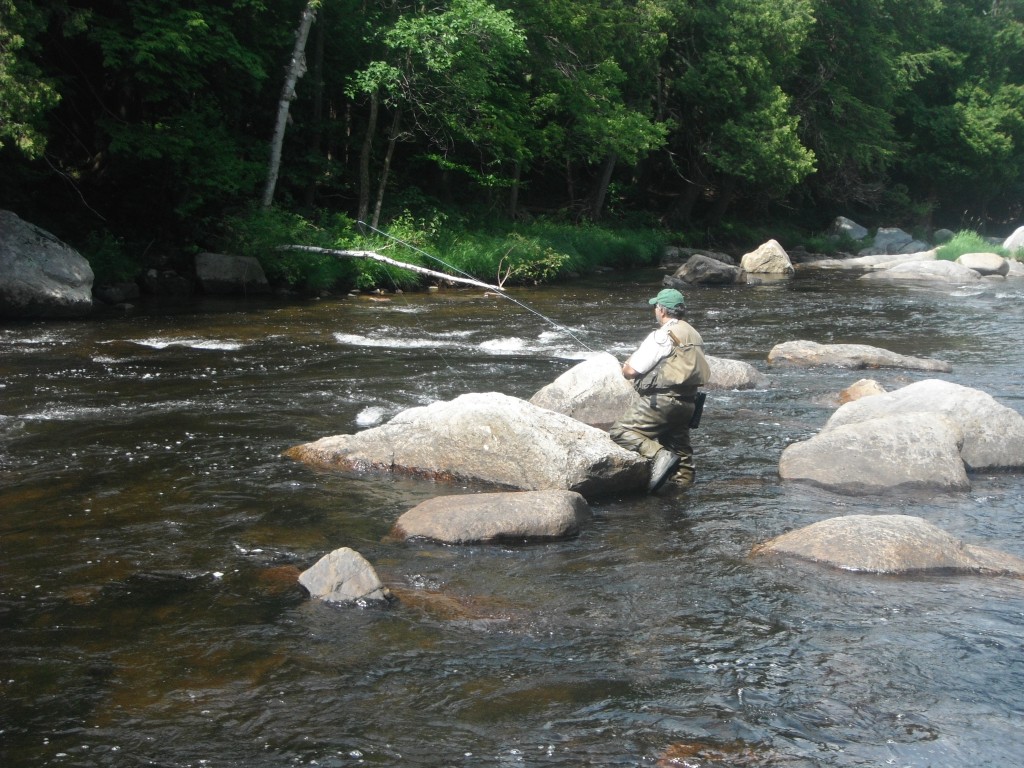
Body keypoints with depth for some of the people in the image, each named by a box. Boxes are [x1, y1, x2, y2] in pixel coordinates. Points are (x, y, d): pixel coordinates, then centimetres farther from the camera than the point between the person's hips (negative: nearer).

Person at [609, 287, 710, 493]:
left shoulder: (662, 336, -10)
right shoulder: (694, 336, 15)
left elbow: (631, 371, -10)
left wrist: (626, 366, 14)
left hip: (662, 400, -8)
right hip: (687, 402, 8)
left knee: (620, 432, -10)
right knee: (680, 449, 16)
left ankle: (659, 454, -27)